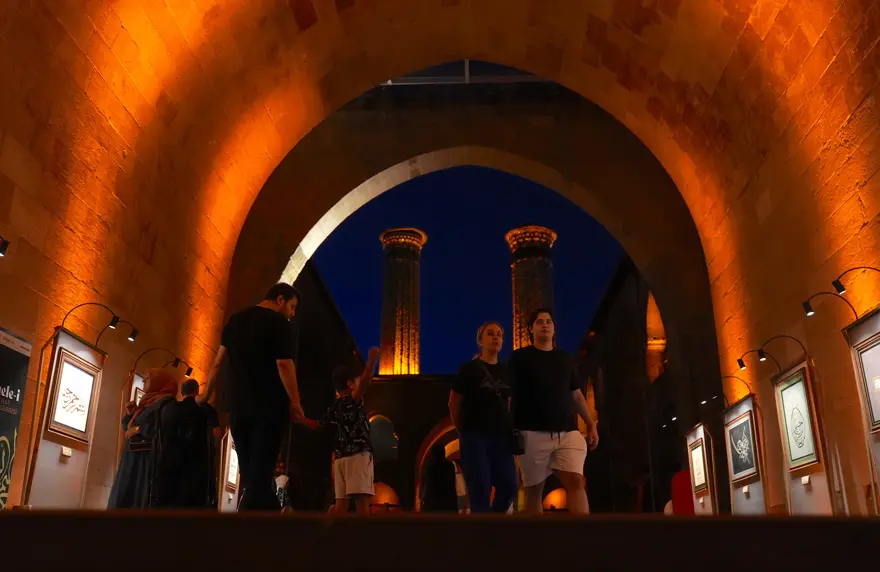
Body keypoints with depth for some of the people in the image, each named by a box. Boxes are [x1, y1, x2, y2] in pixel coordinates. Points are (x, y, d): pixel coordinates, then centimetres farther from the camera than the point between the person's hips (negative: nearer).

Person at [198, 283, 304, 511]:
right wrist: (295, 403, -9)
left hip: (238, 408, 7)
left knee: (249, 475, 13)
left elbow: (218, 362, 19)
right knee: (260, 475, -7)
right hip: (269, 408, -7)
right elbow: (284, 364, -16)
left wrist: (207, 394, 29)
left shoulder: (235, 321, 15)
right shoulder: (278, 323, -6)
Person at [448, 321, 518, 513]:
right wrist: (464, 431, 6)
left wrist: (508, 429, 11)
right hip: (475, 436, -5)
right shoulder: (469, 368, -3)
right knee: (480, 491, -7)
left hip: (500, 436, 5)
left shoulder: (506, 372, 12)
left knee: (508, 486, -3)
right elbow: (454, 404, 2)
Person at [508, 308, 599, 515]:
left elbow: (576, 395, 21)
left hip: (567, 432, 3)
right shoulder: (520, 357, 5)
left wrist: (591, 425, 13)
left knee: (575, 481, -12)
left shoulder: (565, 358, 17)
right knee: (534, 488, 2)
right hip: (533, 432, -3)